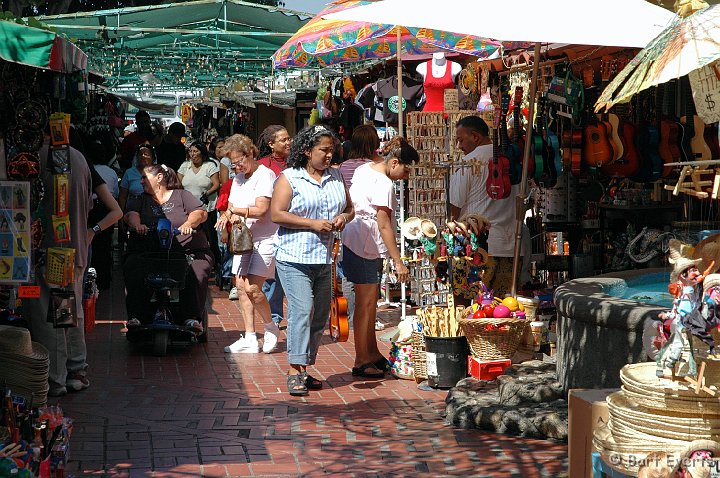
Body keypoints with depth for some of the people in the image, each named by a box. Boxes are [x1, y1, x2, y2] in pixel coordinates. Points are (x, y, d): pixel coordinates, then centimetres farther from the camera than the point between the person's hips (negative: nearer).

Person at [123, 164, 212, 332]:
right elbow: (131, 214, 3)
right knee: (133, 270, -29)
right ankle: (136, 316, -29)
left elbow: (201, 213, 2)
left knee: (196, 273, -33)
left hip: (188, 251, -2)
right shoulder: (140, 200, 24)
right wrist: (137, 224, -22)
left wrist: (189, 223, -21)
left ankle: (193, 317, -30)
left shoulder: (181, 195, 17)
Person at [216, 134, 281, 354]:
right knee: (241, 287, 2)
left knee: (252, 288, -14)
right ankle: (250, 339, 7)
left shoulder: (265, 175, -10)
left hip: (265, 239, -8)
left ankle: (271, 328, 8)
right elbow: (231, 208, 17)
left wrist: (236, 210, -9)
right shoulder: (238, 178, 16)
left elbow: (260, 210, -19)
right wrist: (228, 215, -6)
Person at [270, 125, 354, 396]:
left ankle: (304, 369, 17)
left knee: (321, 315, 8)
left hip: (324, 259, 7)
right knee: (301, 310, -15)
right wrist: (313, 224, -17)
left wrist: (344, 217, -2)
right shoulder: (289, 178, -4)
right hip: (294, 259, -6)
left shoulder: (335, 177, 14)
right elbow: (277, 214, -12)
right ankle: (295, 371, -12)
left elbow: (350, 208, 23)